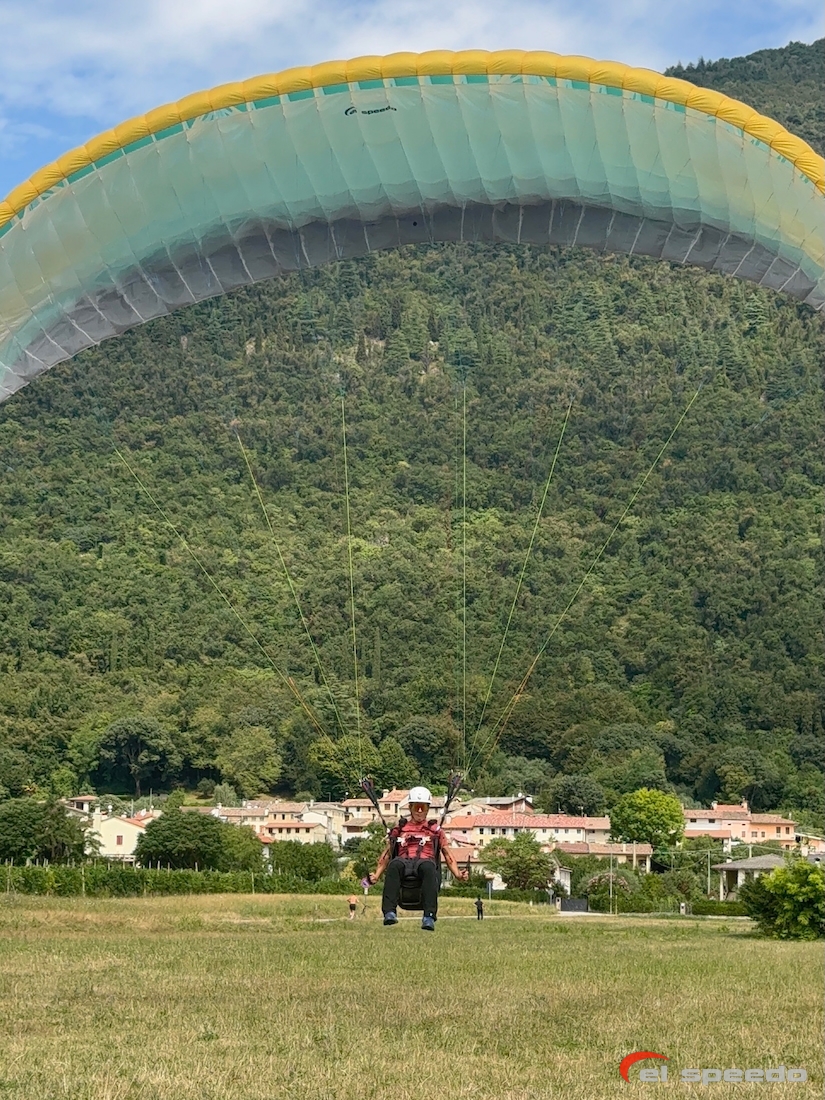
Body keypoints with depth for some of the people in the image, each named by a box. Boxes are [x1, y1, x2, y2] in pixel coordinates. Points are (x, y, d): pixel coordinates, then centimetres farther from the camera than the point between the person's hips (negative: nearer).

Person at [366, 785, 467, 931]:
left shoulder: (435, 830, 27)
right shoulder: (399, 829, 29)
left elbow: (447, 854, 19)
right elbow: (387, 854, 24)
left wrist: (457, 874, 1)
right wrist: (376, 876, 8)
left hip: (425, 861, -1)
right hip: (404, 862, 1)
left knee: (428, 867, -40)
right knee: (394, 864, -38)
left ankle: (429, 916, -52)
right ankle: (390, 912, -49)